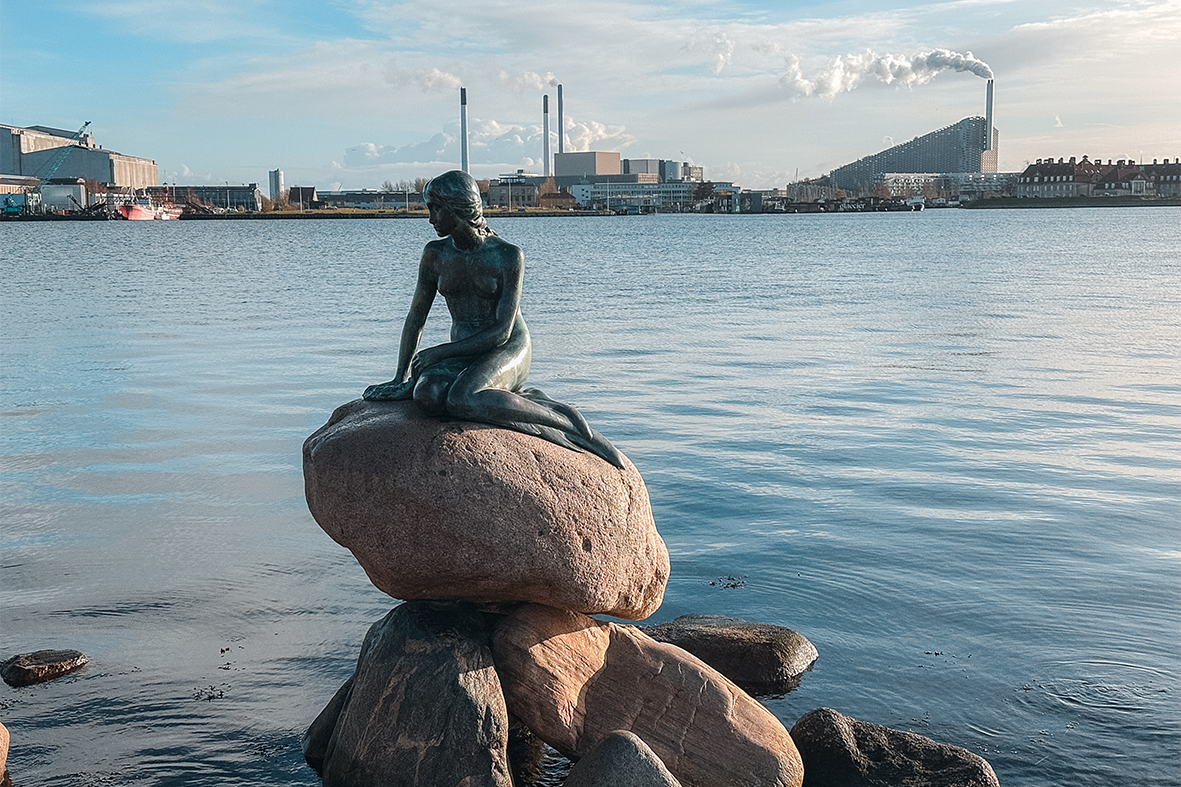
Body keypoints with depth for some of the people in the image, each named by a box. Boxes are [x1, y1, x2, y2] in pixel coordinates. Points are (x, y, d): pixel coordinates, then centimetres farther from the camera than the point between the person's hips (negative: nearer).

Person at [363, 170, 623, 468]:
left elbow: (502, 331, -15)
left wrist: (438, 352, -15)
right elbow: (416, 318, 12)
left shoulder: (508, 256, -10)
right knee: (426, 396, -32)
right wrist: (401, 377, 6)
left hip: (509, 349, -4)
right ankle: (526, 399, -20)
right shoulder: (435, 254, 5)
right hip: (463, 352, 5)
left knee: (461, 400, -38)